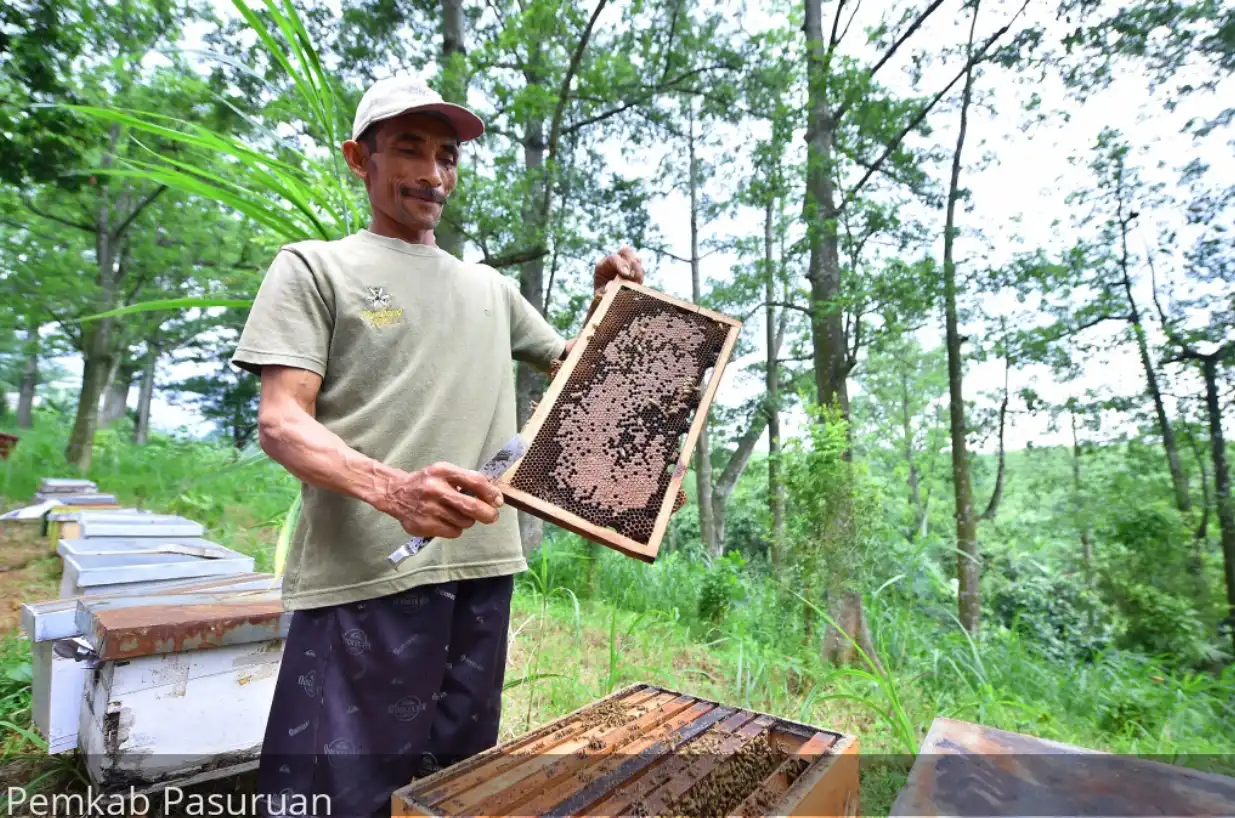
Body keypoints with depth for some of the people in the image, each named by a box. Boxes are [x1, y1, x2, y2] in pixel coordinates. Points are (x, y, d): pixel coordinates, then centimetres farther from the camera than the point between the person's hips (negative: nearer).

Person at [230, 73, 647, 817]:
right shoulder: (314, 267, 3)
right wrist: (392, 490, -27)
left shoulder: (490, 287, 17)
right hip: (365, 575, -4)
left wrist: (608, 301, 9)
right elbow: (281, 423, -8)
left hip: (482, 568, 5)